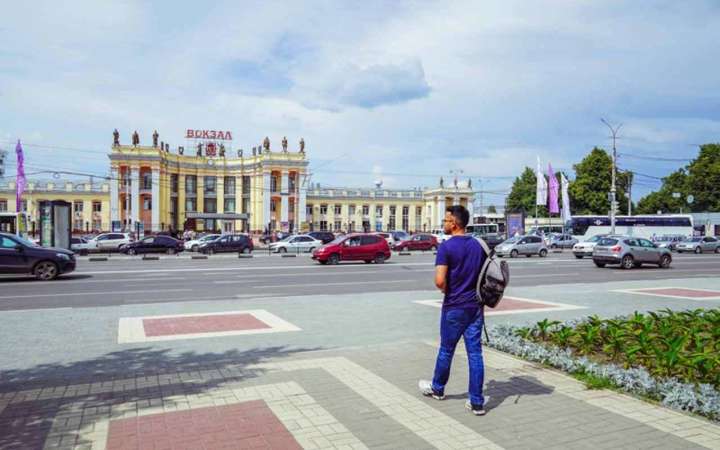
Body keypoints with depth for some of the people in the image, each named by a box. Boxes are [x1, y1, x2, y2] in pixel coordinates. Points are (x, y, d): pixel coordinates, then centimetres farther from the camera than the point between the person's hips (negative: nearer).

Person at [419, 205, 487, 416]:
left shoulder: (446, 247, -14)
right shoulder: (478, 245, 6)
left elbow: (440, 281, -21)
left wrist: (446, 291, -1)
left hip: (454, 307, -5)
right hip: (475, 306, 5)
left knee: (446, 350, 13)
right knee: (475, 353, 6)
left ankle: (437, 388, 33)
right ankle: (477, 402, 9)